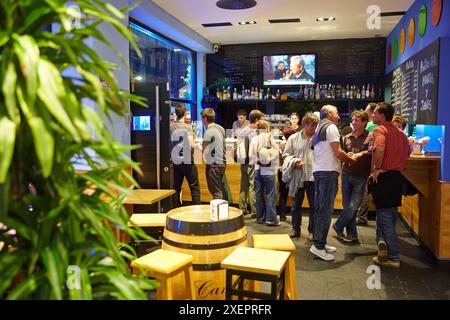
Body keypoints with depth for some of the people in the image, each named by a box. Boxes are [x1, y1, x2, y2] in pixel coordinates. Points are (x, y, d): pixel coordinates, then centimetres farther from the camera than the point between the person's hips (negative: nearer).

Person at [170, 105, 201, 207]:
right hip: (188, 162, -4)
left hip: (176, 162, 4)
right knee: (195, 188, 4)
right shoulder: (188, 127, -11)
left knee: (176, 188, 12)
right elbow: (191, 145, -18)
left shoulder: (171, 127, 0)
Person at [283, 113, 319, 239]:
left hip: (314, 177, 0)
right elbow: (286, 155, 6)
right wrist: (294, 161, -11)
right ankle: (295, 229, 24)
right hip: (298, 176, 0)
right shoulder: (293, 138, 5)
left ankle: (312, 230, 21)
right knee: (296, 204, 10)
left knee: (314, 205, 7)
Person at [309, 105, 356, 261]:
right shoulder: (331, 127, -6)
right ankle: (318, 245, -8)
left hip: (318, 170, 10)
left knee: (320, 208, 12)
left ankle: (319, 242, 18)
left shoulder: (319, 128, 22)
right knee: (326, 209, -9)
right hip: (328, 171, -10)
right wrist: (352, 160, 2)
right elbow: (338, 152, -13)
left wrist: (346, 157, 18)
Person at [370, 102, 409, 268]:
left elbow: (379, 149, -31)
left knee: (385, 217, 0)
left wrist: (376, 169, -20)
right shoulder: (400, 132, 13)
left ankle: (393, 258, 2)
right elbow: (407, 152, 17)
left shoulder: (380, 130, -13)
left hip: (383, 177, -8)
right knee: (390, 215, 18)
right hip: (397, 176, 8)